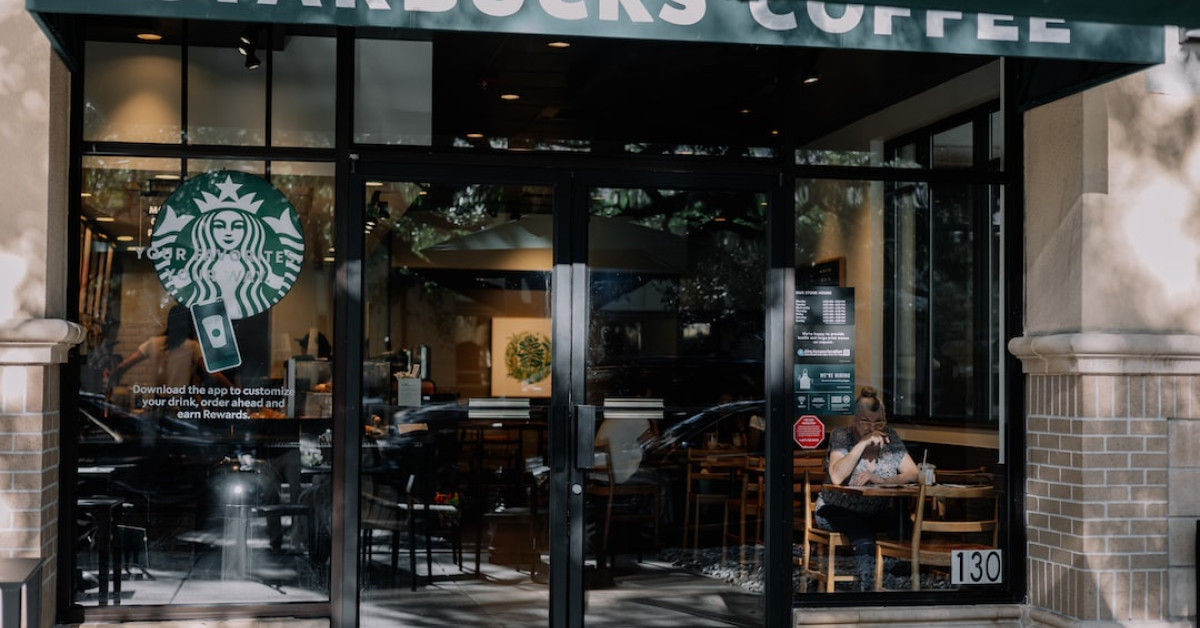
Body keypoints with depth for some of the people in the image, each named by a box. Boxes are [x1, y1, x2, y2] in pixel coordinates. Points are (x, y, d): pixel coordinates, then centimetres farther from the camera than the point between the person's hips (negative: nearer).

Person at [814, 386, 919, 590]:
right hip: (838, 510, -3)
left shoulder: (890, 438, 5)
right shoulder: (841, 436, -6)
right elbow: (836, 477, -21)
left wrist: (880, 479, -20)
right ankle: (866, 584, -31)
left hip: (879, 512, 3)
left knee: (907, 523, -28)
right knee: (862, 532, -36)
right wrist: (863, 443, -24)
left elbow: (913, 474, -3)